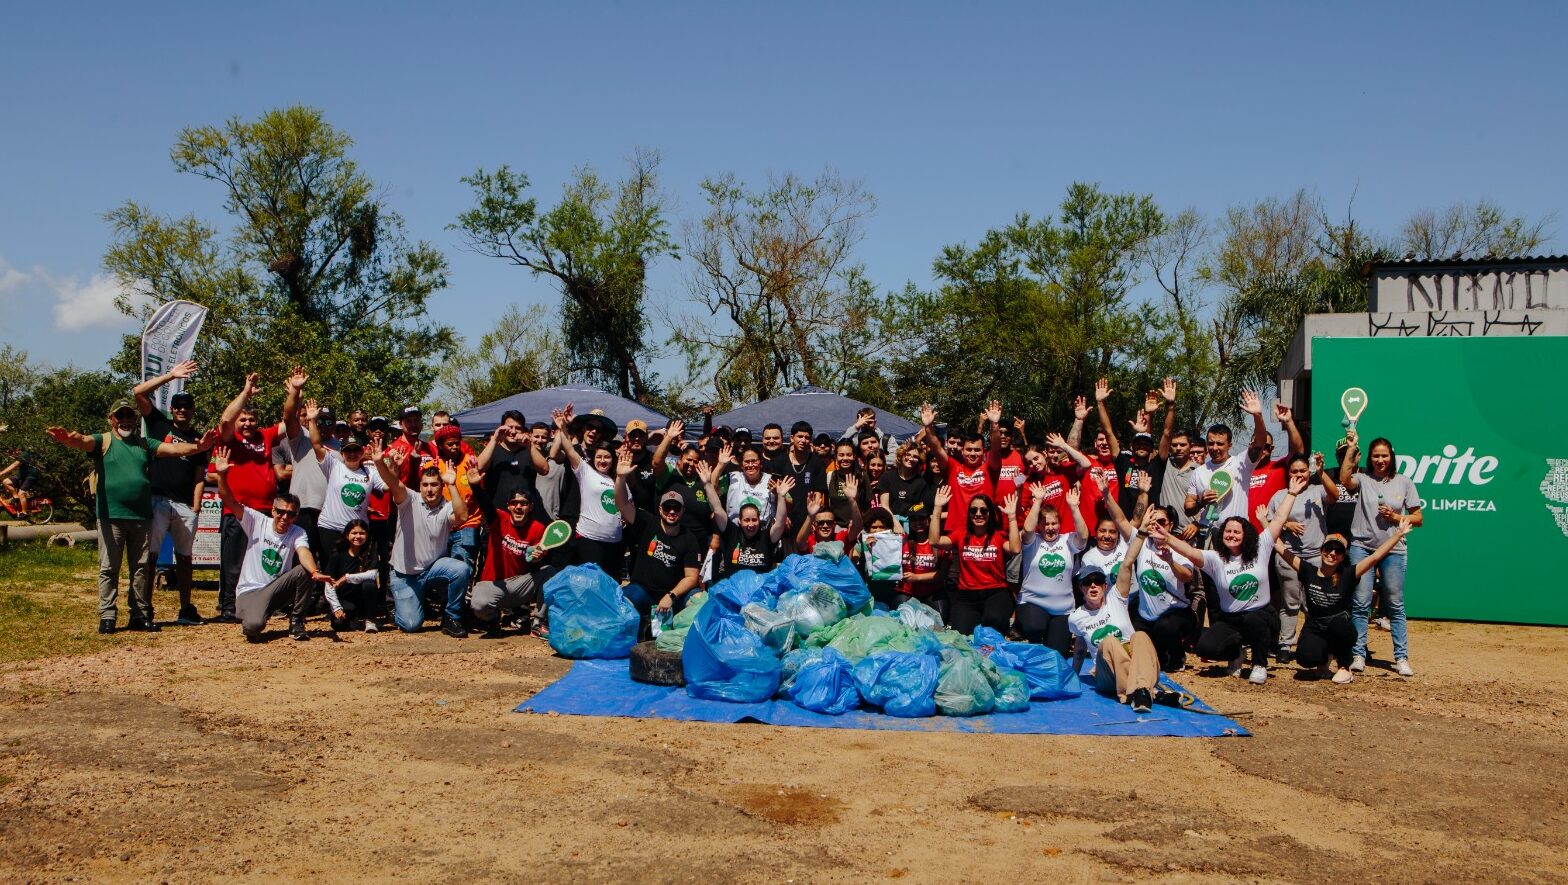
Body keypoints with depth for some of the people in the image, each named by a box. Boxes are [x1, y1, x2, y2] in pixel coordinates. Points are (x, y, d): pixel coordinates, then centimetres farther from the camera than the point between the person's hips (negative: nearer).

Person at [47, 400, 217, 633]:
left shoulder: (145, 444, 15)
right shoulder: (103, 441, 5)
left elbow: (172, 448, 3)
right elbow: (84, 441, -15)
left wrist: (196, 447, -17)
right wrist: (67, 438, -40)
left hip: (141, 516, 4)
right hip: (111, 516, -3)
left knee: (141, 568, 7)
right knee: (108, 568, 0)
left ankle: (140, 615, 14)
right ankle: (107, 616, 3)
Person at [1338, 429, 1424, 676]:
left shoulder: (1403, 482, 7)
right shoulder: (1362, 479, 3)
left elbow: (1417, 519, 9)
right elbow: (1344, 480, -21)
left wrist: (1396, 518, -10)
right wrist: (1352, 447, -20)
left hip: (1393, 550, 1)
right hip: (1361, 547, -1)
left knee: (1395, 606, 4)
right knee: (1360, 604, -2)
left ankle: (1401, 658, 9)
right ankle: (1359, 655, 5)